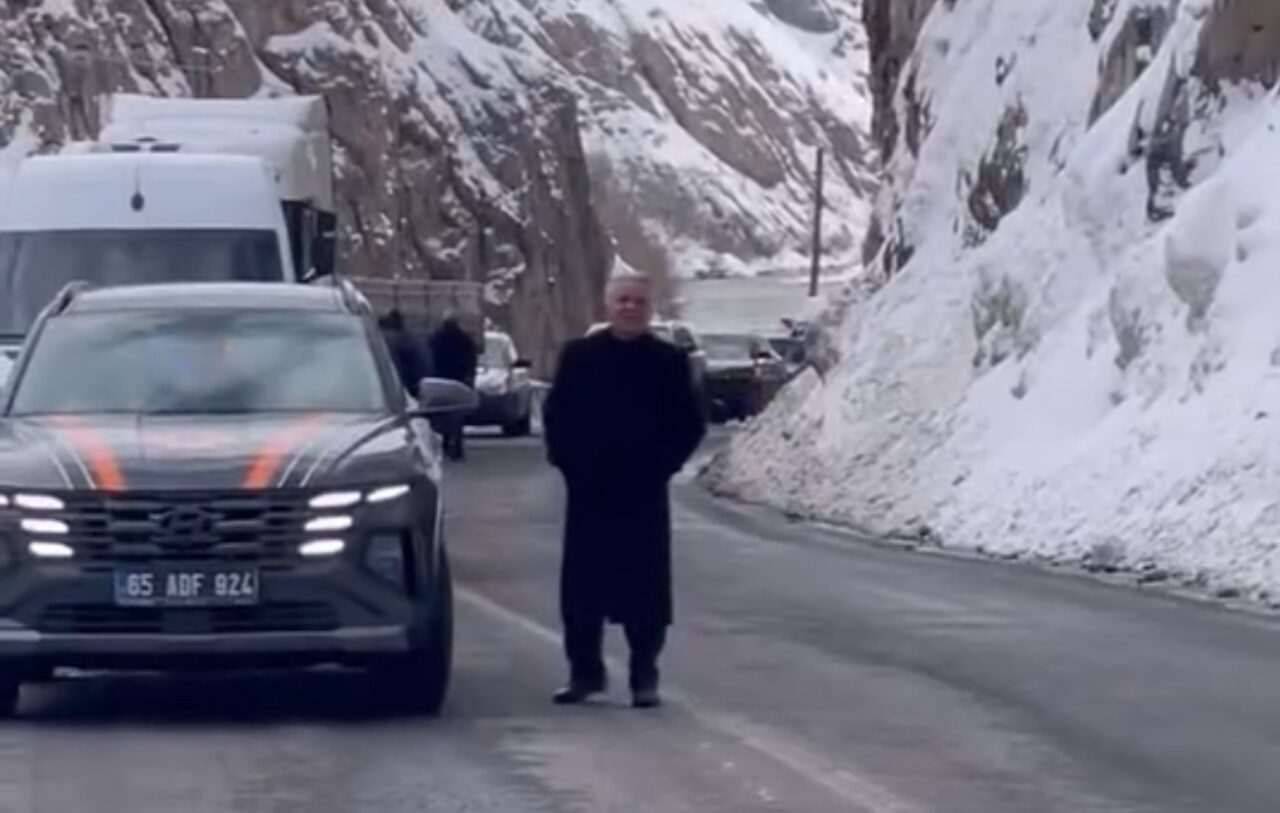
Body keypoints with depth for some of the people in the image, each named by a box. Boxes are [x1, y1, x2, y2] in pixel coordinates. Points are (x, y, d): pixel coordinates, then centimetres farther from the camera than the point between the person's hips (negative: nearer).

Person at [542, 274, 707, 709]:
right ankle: (585, 671, 15)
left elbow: (691, 424, 4)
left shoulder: (669, 361, 1)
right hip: (588, 489, 1)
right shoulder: (579, 355, 4)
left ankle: (645, 677, 6)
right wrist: (567, 460, -2)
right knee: (582, 583, 4)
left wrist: (663, 464, -6)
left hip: (644, 492, -1)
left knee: (645, 585, -1)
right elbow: (555, 413, 9)